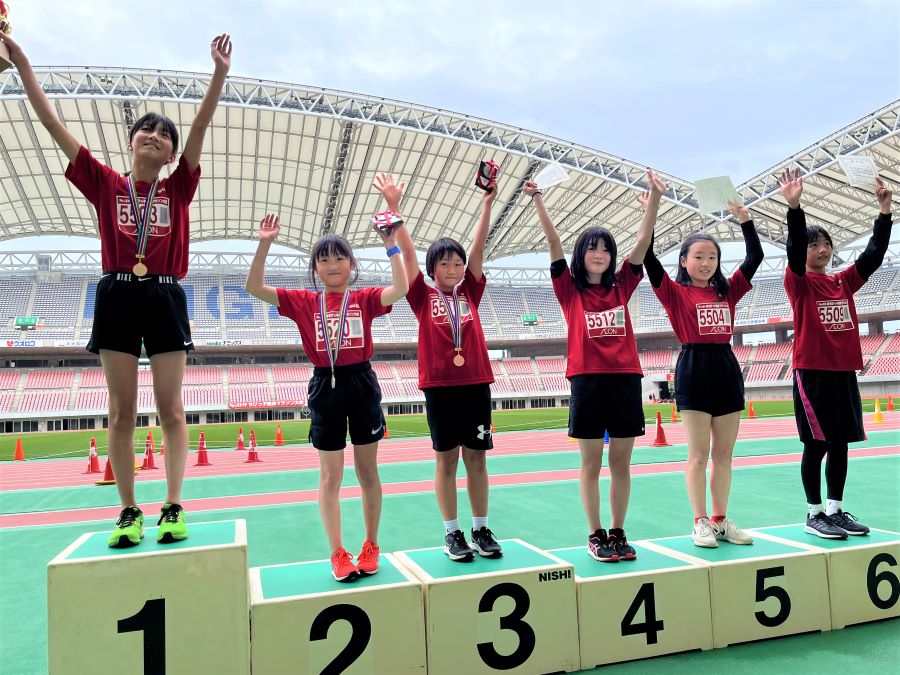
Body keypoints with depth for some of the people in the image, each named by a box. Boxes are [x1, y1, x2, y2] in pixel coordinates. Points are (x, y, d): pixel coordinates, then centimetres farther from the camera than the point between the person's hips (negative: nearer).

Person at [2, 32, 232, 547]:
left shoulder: (178, 188, 8)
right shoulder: (106, 184, 10)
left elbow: (201, 127, -4)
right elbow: (53, 124, 8)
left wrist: (220, 72, -13)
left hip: (165, 298, -1)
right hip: (118, 297, 1)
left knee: (171, 410, -1)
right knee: (122, 412, 3)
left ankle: (174, 507, 4)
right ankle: (129, 511, 10)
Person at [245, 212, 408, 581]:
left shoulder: (364, 298, 1)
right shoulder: (304, 302, 3)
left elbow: (400, 288, -16)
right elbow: (254, 288, -5)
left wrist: (391, 246, -18)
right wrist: (264, 245, -14)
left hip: (362, 384, 0)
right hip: (326, 387, 1)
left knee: (368, 471, 10)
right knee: (330, 476, 5)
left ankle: (371, 546, 25)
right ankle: (337, 553, 17)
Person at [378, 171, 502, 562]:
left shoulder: (470, 293, 10)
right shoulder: (423, 297, 4)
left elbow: (478, 249, 4)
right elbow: (408, 252, -3)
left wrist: (487, 203, -1)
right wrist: (394, 206, -8)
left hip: (476, 383, 2)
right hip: (439, 386, -2)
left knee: (476, 457, 8)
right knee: (446, 459, 5)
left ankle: (481, 529, 18)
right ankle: (452, 532, 16)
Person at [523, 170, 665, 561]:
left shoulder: (621, 286, 12)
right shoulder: (570, 289, 5)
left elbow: (642, 242, 4)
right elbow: (553, 243, -4)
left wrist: (654, 197, -5)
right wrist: (538, 201, -12)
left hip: (626, 378, 3)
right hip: (587, 380, -3)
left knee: (621, 463, 8)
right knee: (591, 463, 4)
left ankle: (618, 533, 19)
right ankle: (595, 535, 14)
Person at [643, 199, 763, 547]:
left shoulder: (727, 291, 13)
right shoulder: (676, 292, 0)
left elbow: (755, 257, 13)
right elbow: (648, 257, -10)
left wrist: (744, 218, 8)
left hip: (727, 368, 5)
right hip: (694, 370, -5)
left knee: (724, 454, 9)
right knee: (698, 455, 0)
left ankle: (720, 521, 19)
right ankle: (700, 523, 10)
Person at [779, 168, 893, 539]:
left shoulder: (844, 281, 13)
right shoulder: (798, 283, -4)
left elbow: (874, 254, 6)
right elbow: (794, 248, -20)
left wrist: (884, 210, -2)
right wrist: (794, 205, -32)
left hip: (845, 371, 6)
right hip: (813, 372, -6)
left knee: (841, 444, 9)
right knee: (817, 445, -1)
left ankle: (835, 510, 20)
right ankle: (814, 514, 9)